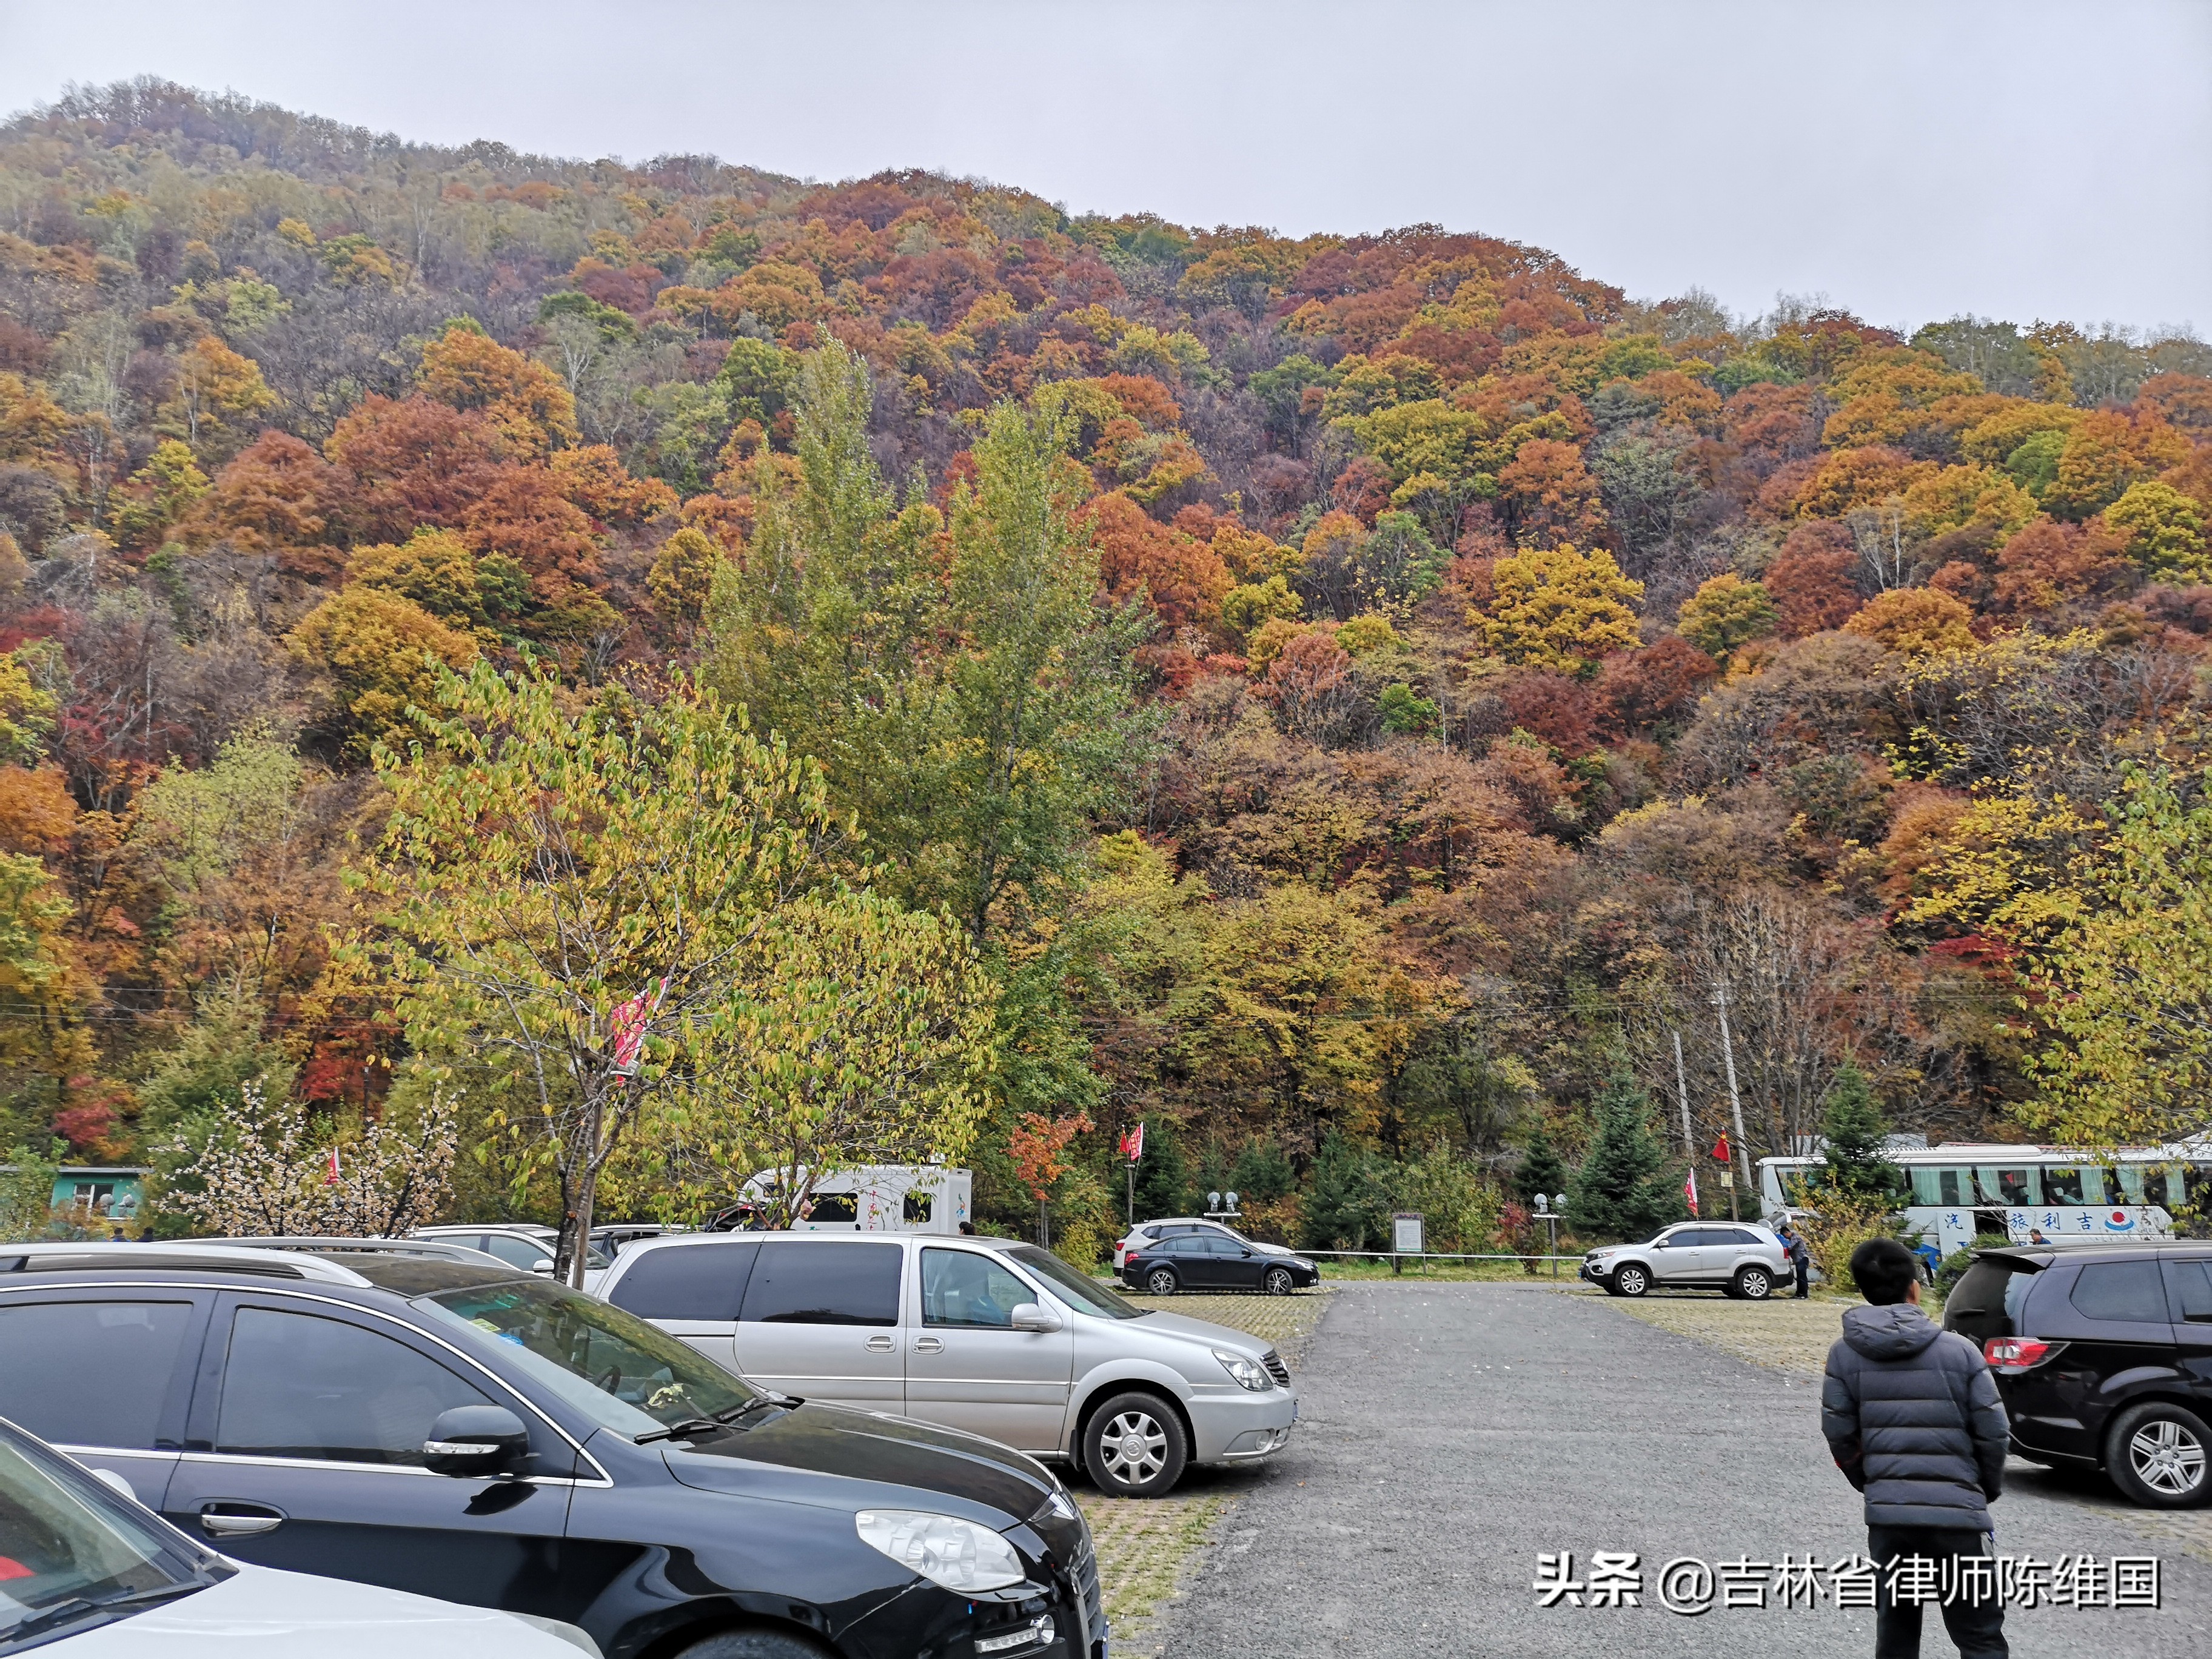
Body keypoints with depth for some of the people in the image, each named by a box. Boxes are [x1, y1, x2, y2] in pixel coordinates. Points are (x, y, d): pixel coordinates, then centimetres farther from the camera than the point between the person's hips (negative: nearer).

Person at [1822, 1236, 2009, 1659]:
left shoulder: (1844, 1356, -1)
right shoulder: (1959, 1351, -6)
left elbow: (1839, 1435, 0)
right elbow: (1993, 1433, -2)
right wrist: (1988, 1490, 16)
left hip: (1886, 1514, 2)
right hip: (1958, 1512, -2)